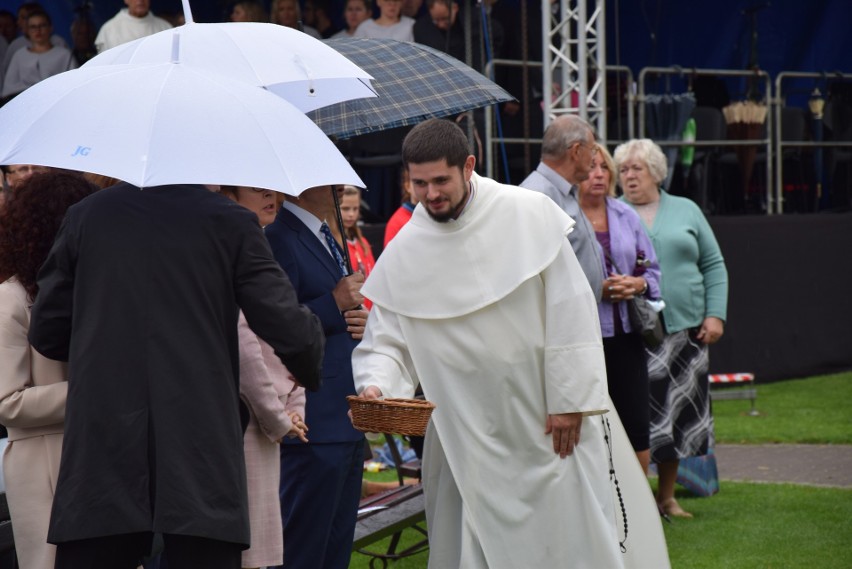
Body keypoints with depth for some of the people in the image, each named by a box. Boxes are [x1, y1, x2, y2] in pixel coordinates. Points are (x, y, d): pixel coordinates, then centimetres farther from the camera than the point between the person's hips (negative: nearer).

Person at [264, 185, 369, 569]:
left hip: (347, 423, 10)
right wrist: (334, 305, -16)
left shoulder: (329, 240, 19)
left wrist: (360, 320, 4)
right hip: (314, 426, -10)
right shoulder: (280, 240, -13)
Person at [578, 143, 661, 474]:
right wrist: (598, 289, -18)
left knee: (637, 428, 5)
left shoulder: (625, 215, 13)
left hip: (626, 334, 5)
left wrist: (640, 284, -4)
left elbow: (653, 269, 18)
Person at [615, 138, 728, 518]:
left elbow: (713, 265, 12)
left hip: (686, 330, 3)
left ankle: (667, 497, 20)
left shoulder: (686, 211, 12)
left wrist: (715, 314, 3)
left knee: (678, 415, 8)